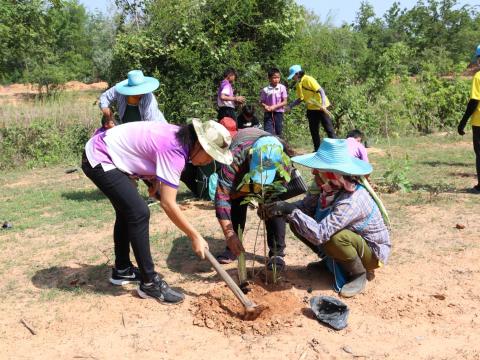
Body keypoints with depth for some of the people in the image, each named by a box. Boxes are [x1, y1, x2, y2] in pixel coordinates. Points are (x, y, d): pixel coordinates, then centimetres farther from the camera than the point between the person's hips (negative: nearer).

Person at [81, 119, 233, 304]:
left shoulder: (179, 137, 1)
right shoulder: (174, 152, -25)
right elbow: (168, 204, -25)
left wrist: (155, 180, 12)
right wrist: (195, 237, -18)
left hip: (100, 154, 10)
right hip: (99, 159, -10)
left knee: (128, 210, 18)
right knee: (139, 213, -14)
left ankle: (122, 270, 35)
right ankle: (149, 283, -4)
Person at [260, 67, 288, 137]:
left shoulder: (282, 88, -4)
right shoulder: (265, 90, -3)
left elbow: (285, 102, -5)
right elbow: (262, 102, 4)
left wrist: (275, 106, -15)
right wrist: (265, 106, -18)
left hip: (278, 113, 1)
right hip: (268, 113, 0)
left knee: (278, 133, 9)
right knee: (268, 132, -8)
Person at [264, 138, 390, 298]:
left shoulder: (352, 200, -36)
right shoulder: (326, 187, -14)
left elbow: (319, 234, -42)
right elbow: (304, 206, -4)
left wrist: (291, 211, -37)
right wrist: (282, 208, -24)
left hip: (373, 252, -7)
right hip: (346, 241, 7)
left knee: (334, 237, -38)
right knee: (297, 223, -6)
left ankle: (358, 274, -9)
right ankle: (331, 260, 14)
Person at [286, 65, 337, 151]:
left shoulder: (308, 79, -17)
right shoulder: (298, 85, 6)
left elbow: (321, 90, -21)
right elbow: (300, 99, 15)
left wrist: (323, 105, -31)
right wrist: (290, 106, 5)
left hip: (321, 107, -8)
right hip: (311, 108, 8)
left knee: (329, 129, -5)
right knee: (313, 130, 9)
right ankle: (317, 149, 18)